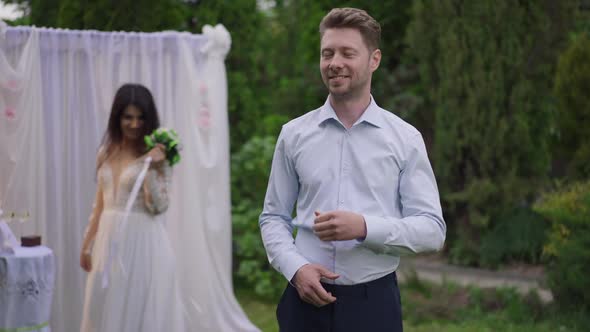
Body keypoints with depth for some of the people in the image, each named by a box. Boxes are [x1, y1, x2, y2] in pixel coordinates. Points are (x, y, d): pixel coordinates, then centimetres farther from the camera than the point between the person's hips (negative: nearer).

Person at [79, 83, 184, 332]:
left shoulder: (155, 156, -7)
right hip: (109, 241, 5)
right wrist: (87, 244, 15)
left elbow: (158, 206, -15)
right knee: (107, 311, 10)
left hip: (142, 242, -5)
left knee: (140, 311, 0)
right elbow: (100, 204, 15)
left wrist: (150, 168, -23)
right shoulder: (106, 153, 9)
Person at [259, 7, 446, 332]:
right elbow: (273, 217, 9)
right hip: (306, 300, 1)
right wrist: (296, 268, -9)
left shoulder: (405, 139, 0)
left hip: (374, 301, -1)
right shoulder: (293, 135, 5)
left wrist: (365, 227, -18)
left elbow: (432, 228, -3)